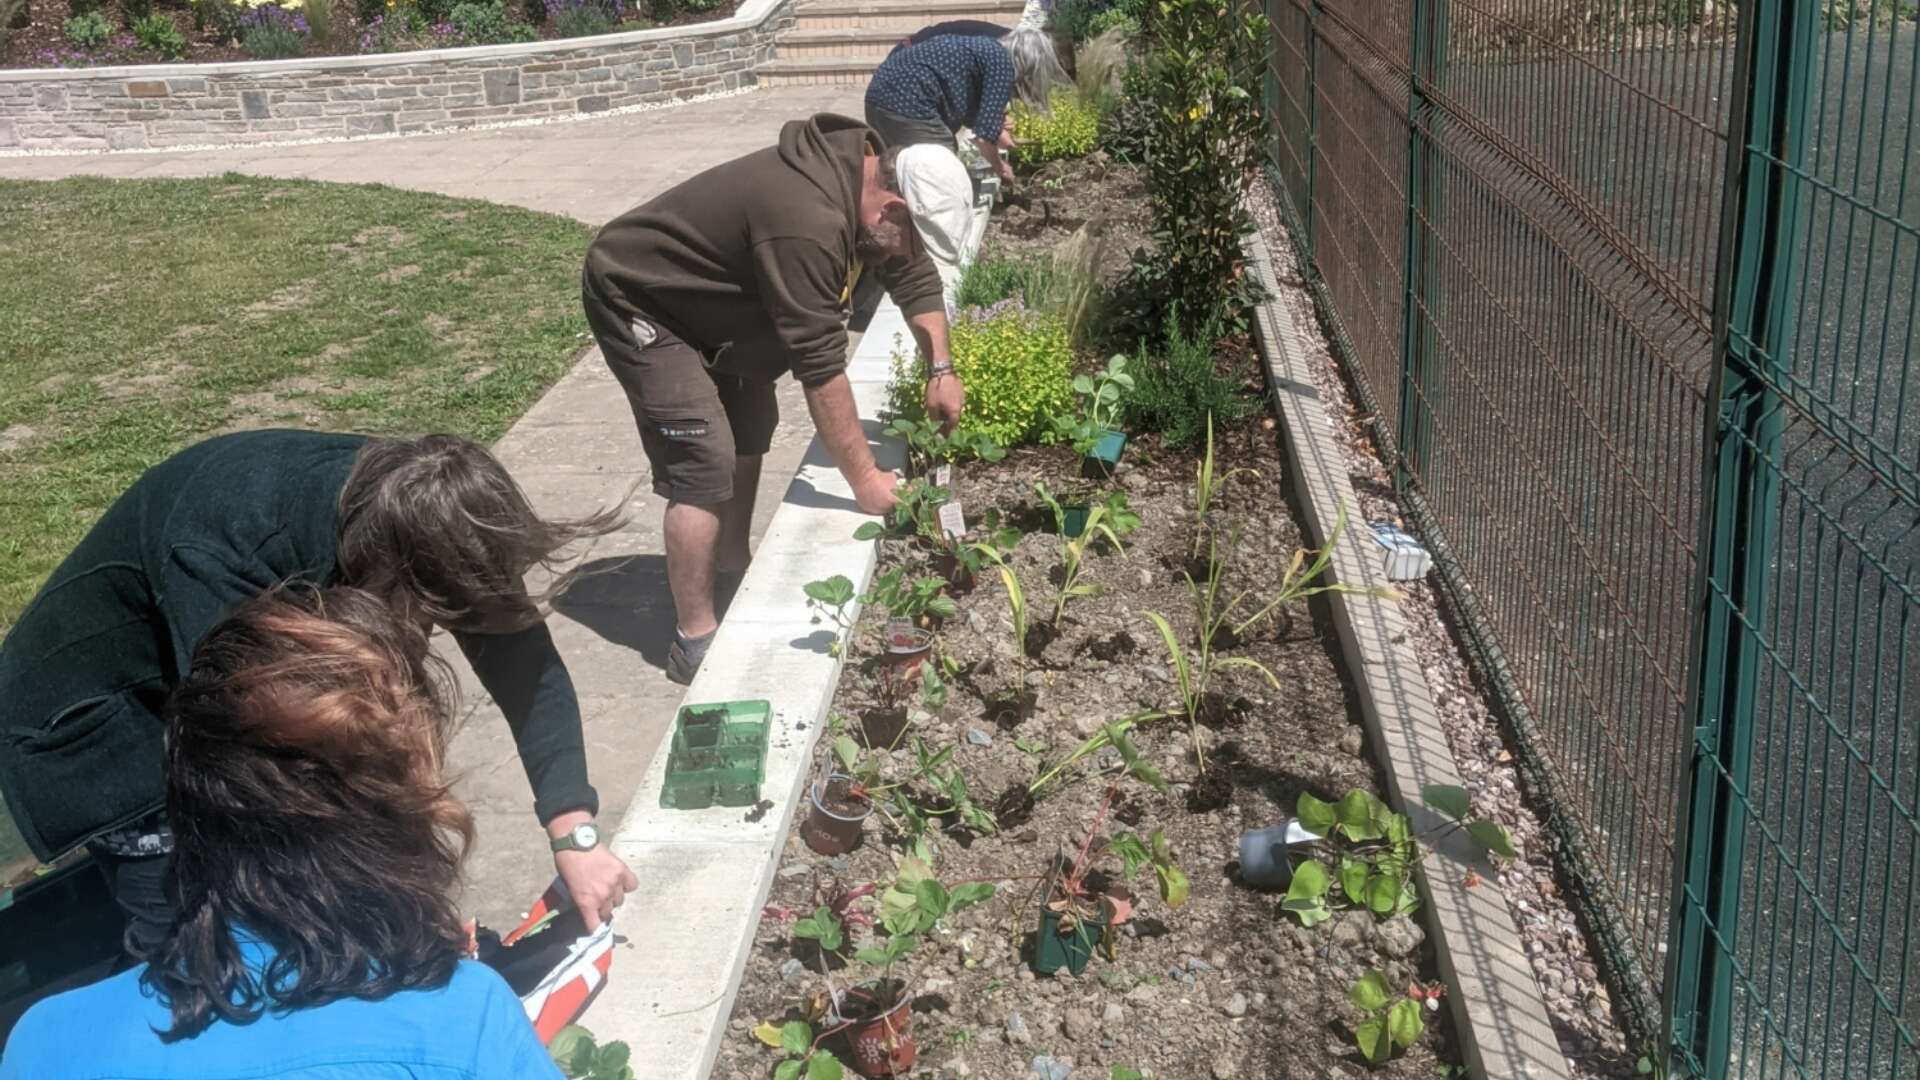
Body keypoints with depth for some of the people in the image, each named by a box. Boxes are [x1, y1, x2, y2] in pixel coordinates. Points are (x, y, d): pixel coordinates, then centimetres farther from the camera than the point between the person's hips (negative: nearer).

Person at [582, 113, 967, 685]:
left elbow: (915, 277, 7)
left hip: (704, 300, 10)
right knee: (705, 464, -14)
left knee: (750, 427, 14)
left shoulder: (869, 175, -7)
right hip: (636, 300, -10)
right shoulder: (808, 221, -36)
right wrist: (864, 477, -25)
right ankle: (694, 643, -3)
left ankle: (733, 583, 29)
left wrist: (941, 368, -4)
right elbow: (820, 364, -32)